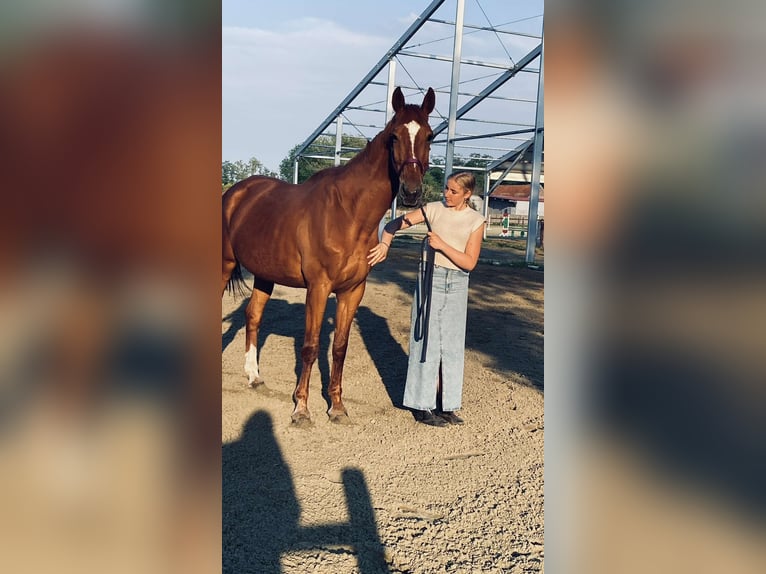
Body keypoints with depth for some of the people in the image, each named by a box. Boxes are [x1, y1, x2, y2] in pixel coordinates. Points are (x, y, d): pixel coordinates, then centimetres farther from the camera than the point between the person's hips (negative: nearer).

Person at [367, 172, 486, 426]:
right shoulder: (433, 209, 0)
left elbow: (469, 263, -8)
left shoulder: (476, 221, 0)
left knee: (452, 345, 7)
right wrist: (384, 244, -19)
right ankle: (423, 406, 10)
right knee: (426, 340, 1)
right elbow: (394, 224, -1)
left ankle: (445, 404, 21)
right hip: (430, 279, -1)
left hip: (457, 284, 1)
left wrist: (442, 245, -18)